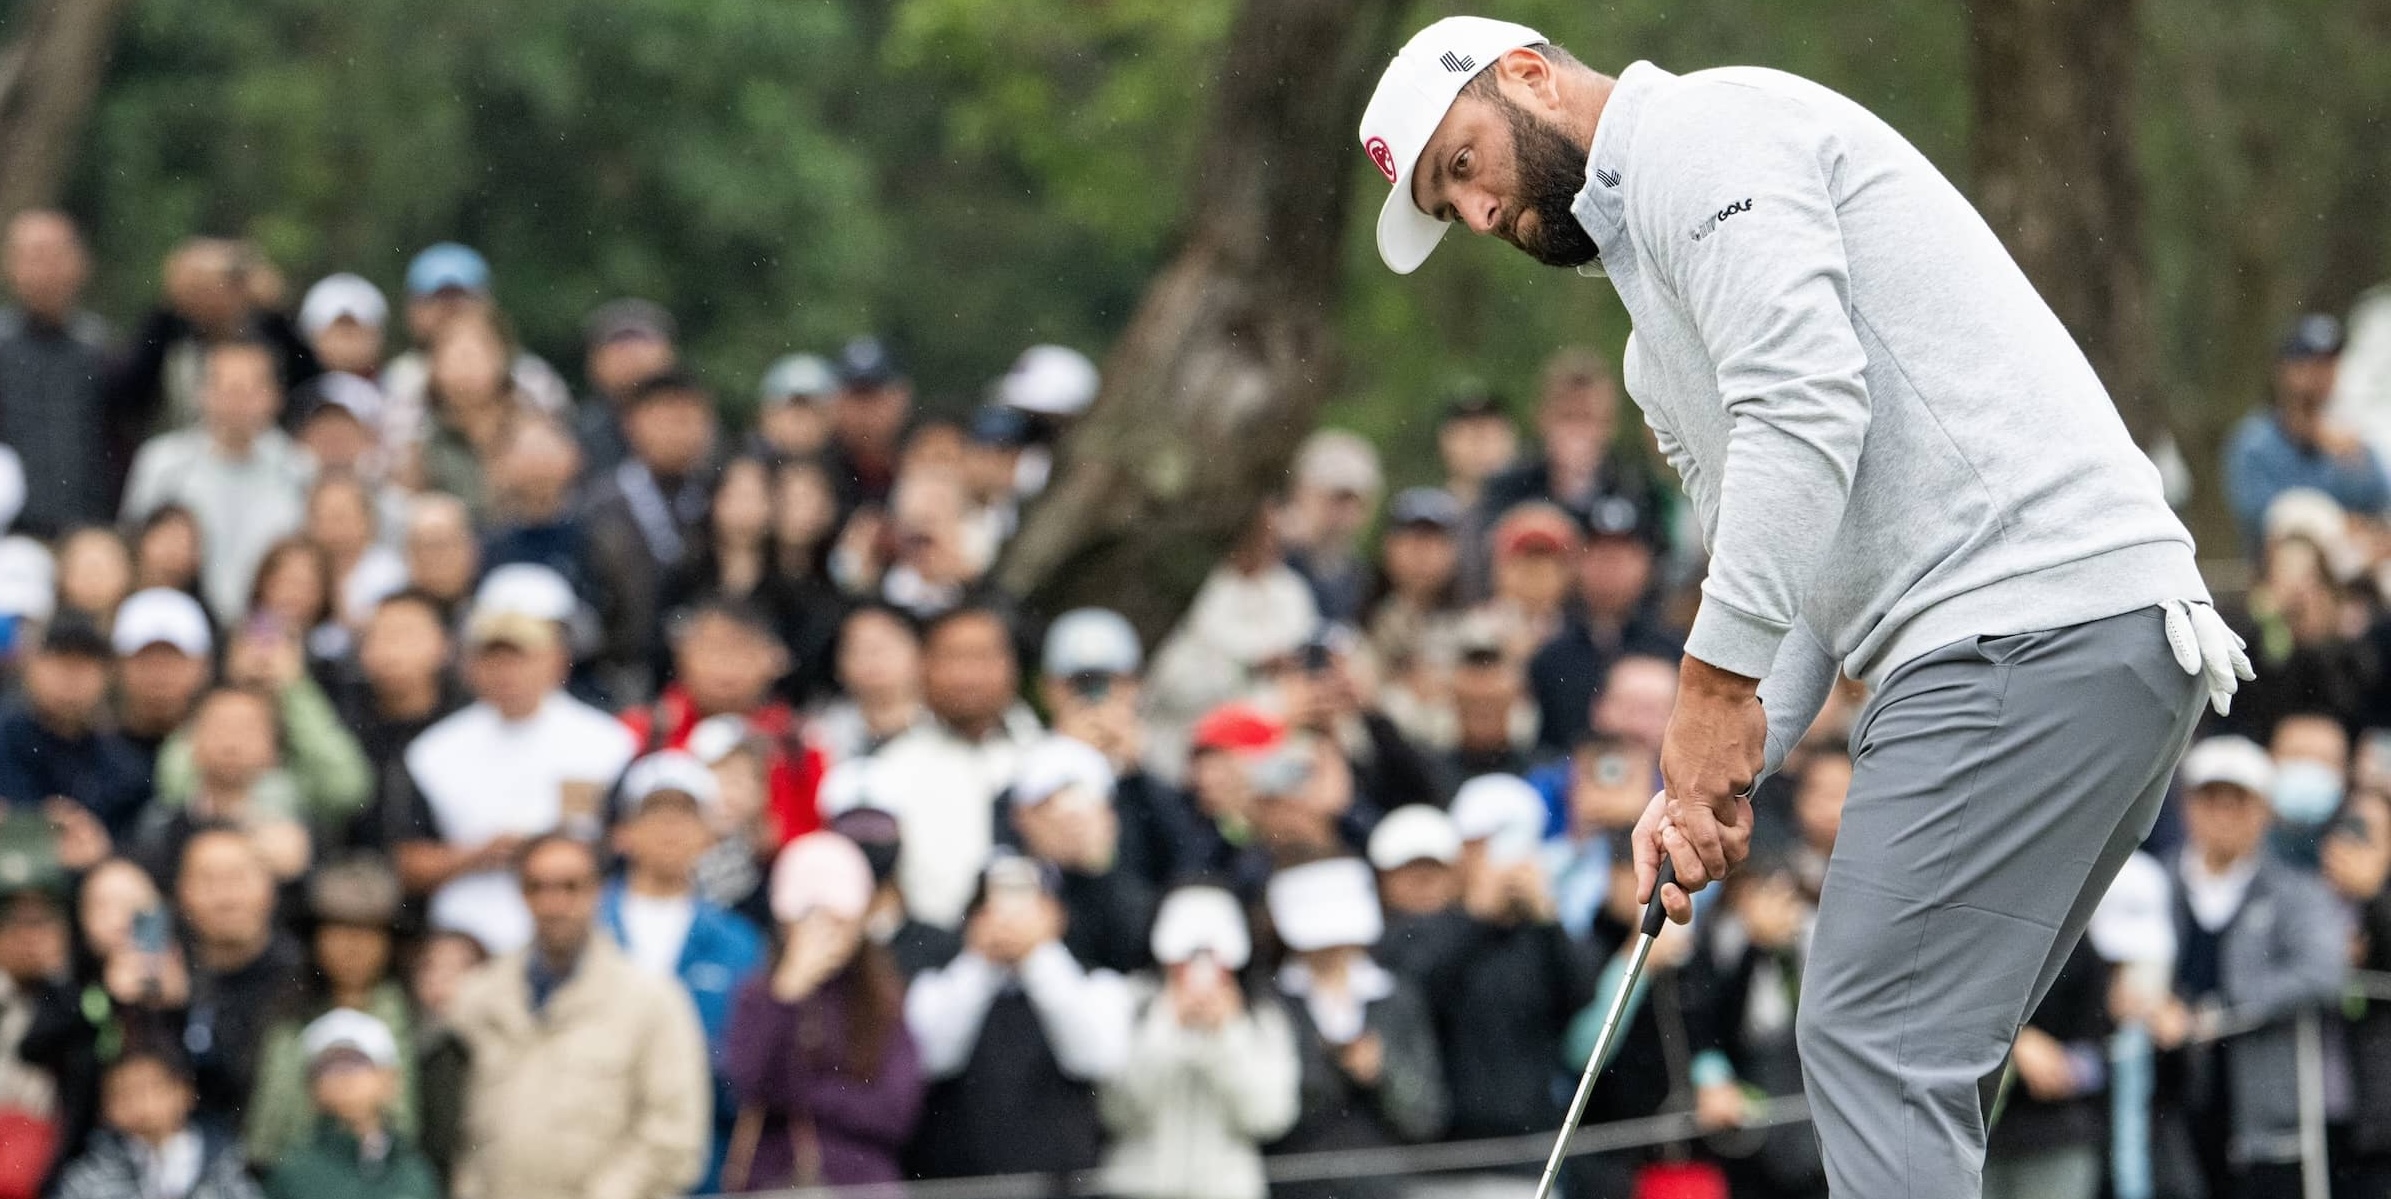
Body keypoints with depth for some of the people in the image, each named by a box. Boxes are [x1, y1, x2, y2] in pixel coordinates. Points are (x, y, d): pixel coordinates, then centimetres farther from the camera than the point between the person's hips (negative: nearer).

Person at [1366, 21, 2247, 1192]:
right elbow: (1790, 584, 26)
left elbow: (1806, 406, -17)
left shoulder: (1698, 131, -3)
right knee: (1914, 1071, 10)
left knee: (1875, 1044, -13)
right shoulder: (1660, 345, 30)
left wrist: (1714, 681, -15)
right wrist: (1707, 783, 7)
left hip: (2030, 618, -10)